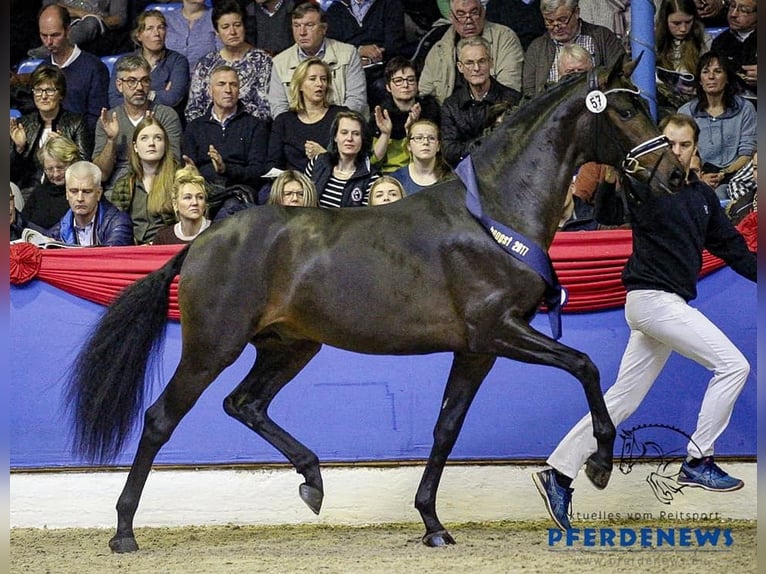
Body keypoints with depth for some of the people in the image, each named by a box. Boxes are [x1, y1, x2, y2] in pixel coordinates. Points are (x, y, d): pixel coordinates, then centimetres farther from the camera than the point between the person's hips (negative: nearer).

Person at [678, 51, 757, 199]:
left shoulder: (745, 109, 9)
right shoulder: (685, 112, 13)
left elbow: (747, 154, 4)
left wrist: (723, 174, -13)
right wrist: (700, 176, -13)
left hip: (731, 177, -1)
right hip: (697, 180, 1)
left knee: (719, 194, -35)